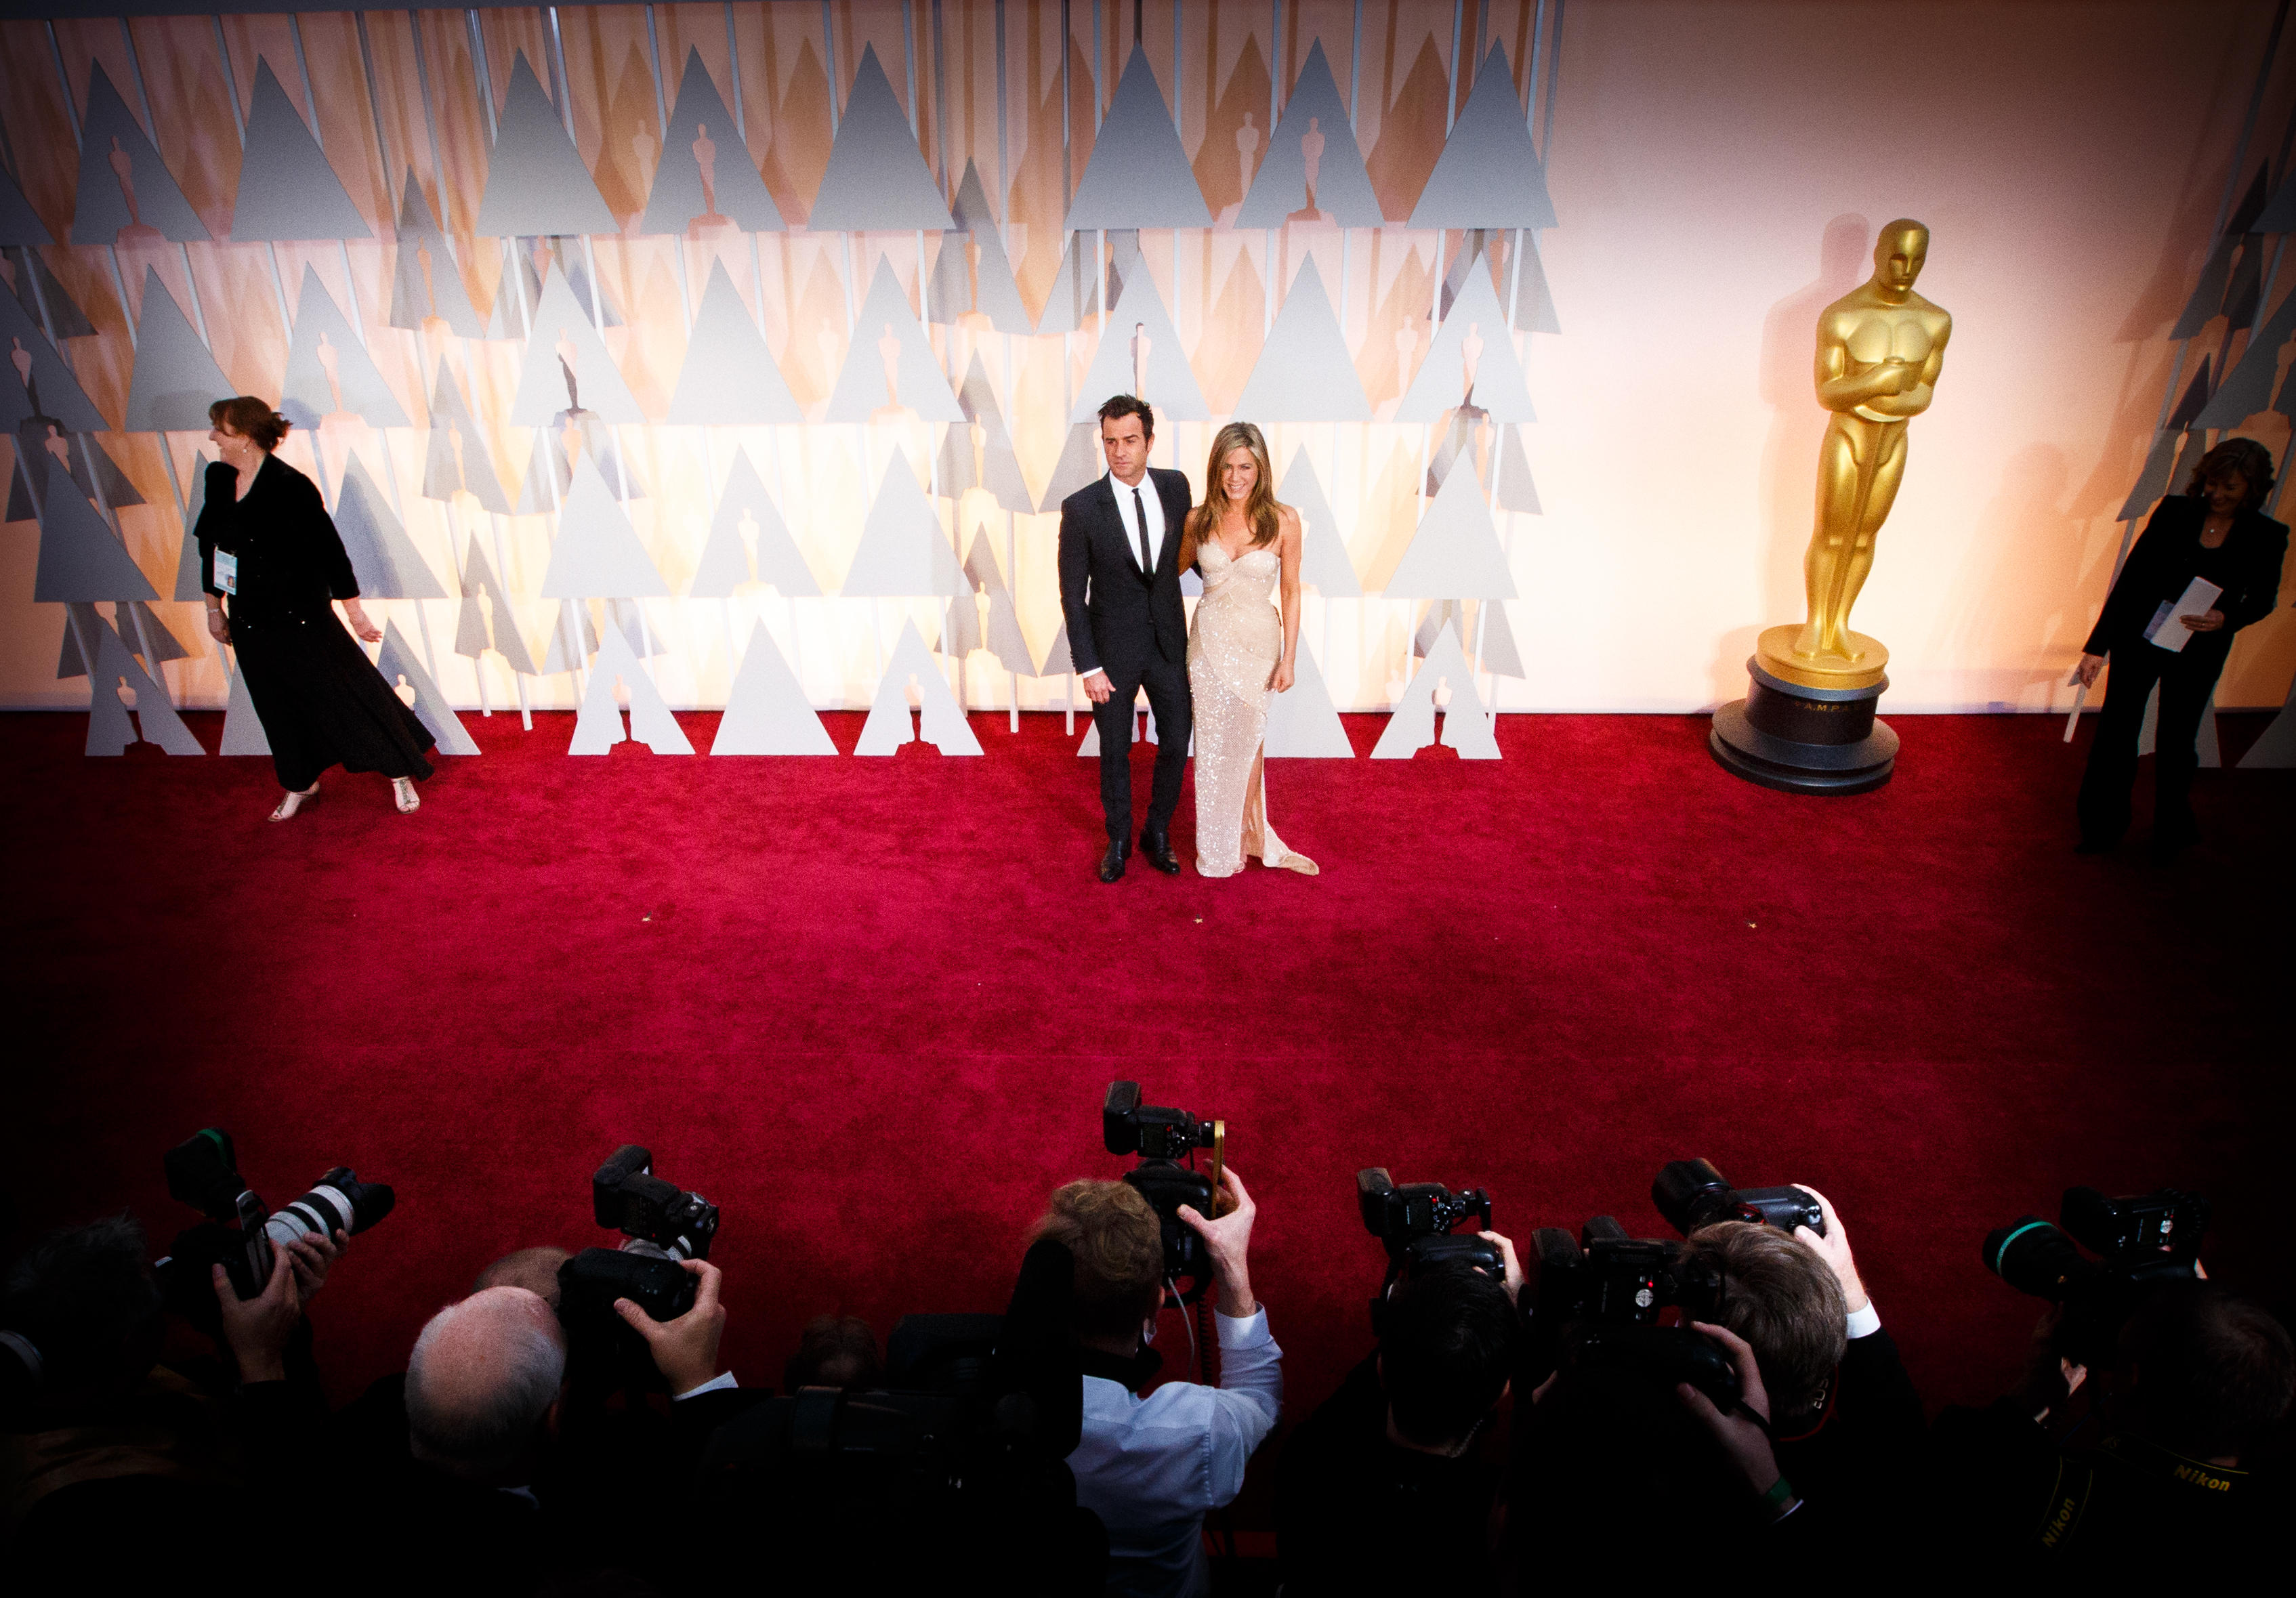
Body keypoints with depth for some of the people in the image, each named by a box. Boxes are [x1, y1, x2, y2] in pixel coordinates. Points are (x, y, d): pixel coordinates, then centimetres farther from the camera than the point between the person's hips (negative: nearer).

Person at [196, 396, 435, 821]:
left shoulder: (291, 486, -20)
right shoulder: (218, 479, 0)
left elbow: (329, 549, -15)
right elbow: (210, 546, 12)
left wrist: (354, 611, -10)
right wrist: (214, 607, 18)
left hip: (302, 618, -6)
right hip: (249, 621, 6)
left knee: (347, 694, 4)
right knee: (277, 707, 17)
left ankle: (399, 773, 18)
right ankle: (299, 785, 35)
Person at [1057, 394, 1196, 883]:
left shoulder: (1175, 486, -5)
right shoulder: (1081, 508, -16)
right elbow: (1072, 594, -11)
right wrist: (1088, 667, -13)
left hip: (1169, 642, 3)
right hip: (1114, 649, -3)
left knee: (1177, 742, 10)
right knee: (1115, 751, 12)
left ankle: (1157, 834, 32)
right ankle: (1119, 840, 33)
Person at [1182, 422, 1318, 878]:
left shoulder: (1283, 520, -9)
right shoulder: (1199, 519, -2)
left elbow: (1291, 591, -5)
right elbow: (1176, 566, 17)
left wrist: (1288, 659, -7)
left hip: (1258, 641, -2)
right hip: (1209, 639, 2)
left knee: (1247, 742, 9)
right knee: (1215, 746, 9)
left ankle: (1249, 837, 30)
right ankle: (1221, 848, 25)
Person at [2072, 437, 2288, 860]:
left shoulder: (2267, 536, -7)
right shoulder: (2174, 512, -8)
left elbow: (2263, 599, 6)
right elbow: (2131, 578, -8)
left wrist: (2226, 618, -18)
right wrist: (2098, 645, -12)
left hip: (2197, 654, 0)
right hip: (2138, 638, 1)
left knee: (2175, 744, 9)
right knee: (2115, 732, 4)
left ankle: (2171, 833, 32)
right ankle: (2102, 829, 21)